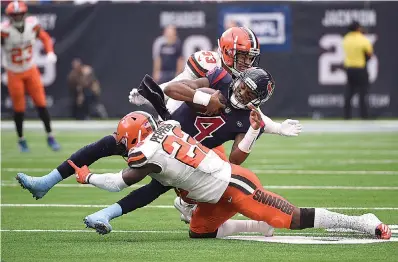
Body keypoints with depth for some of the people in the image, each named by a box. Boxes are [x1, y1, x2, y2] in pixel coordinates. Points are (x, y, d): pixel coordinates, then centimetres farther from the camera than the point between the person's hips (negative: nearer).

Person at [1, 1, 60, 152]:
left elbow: (45, 38, 3)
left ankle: (50, 137, 13)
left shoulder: (32, 24, -13)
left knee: (41, 104, 1)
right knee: (19, 109, 5)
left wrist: (50, 52, -13)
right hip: (14, 74, -3)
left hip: (31, 70, 3)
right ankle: (21, 140, 25)